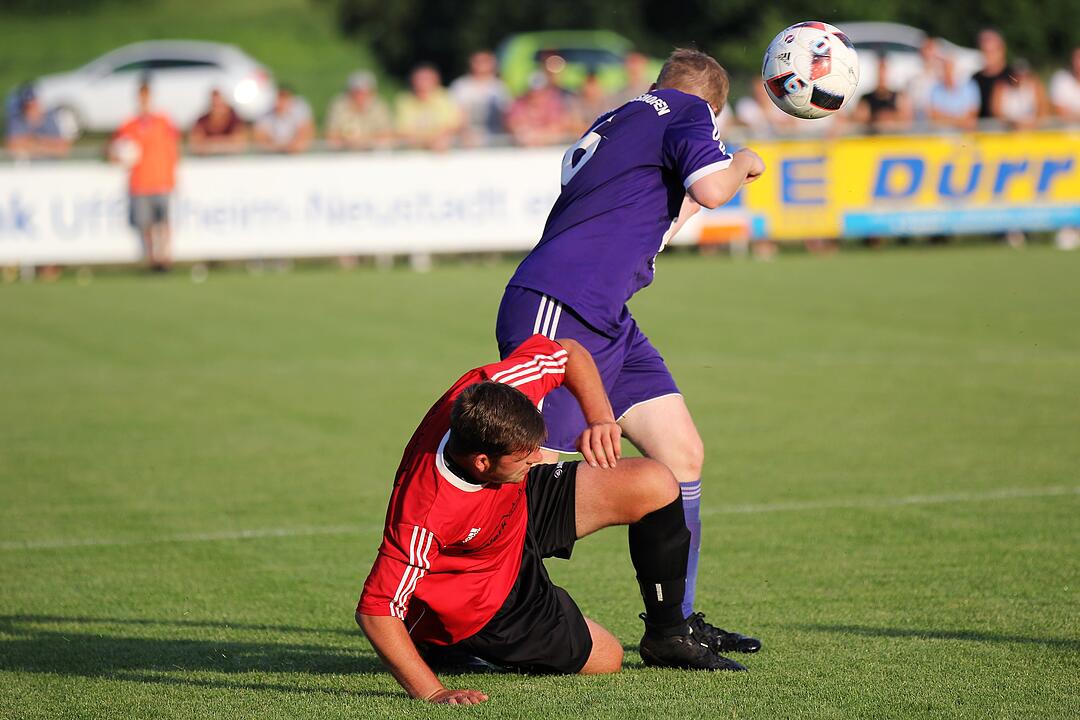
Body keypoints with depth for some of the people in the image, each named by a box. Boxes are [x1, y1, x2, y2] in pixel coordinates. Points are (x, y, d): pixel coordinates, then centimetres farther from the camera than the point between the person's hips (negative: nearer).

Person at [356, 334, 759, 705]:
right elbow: (375, 611, -37)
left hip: (517, 510, 7)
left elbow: (567, 353, -7)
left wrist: (601, 420, -21)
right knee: (604, 659, 2)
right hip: (481, 603, -6)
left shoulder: (493, 390, -28)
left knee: (654, 486, -7)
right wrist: (433, 694, -40)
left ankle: (668, 636, 15)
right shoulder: (425, 517, -43)